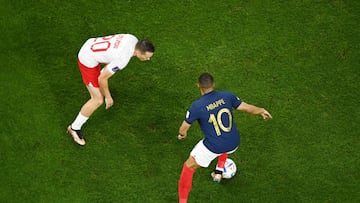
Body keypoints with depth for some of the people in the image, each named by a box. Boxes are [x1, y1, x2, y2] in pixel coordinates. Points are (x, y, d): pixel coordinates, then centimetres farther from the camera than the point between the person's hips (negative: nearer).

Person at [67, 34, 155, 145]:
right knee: (98, 100, -5)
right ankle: (75, 128, 13)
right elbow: (102, 78, -23)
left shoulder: (133, 39, -13)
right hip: (87, 61, -9)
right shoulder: (122, 59, -35)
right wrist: (108, 97, -8)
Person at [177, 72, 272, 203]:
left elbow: (183, 129, -5)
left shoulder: (196, 106, -15)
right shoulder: (226, 96, -6)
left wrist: (182, 135, 19)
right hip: (233, 144, 4)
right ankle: (219, 172, 45)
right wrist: (261, 111, 24)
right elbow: (246, 107, 4)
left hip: (213, 147, -4)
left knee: (189, 167, 16)